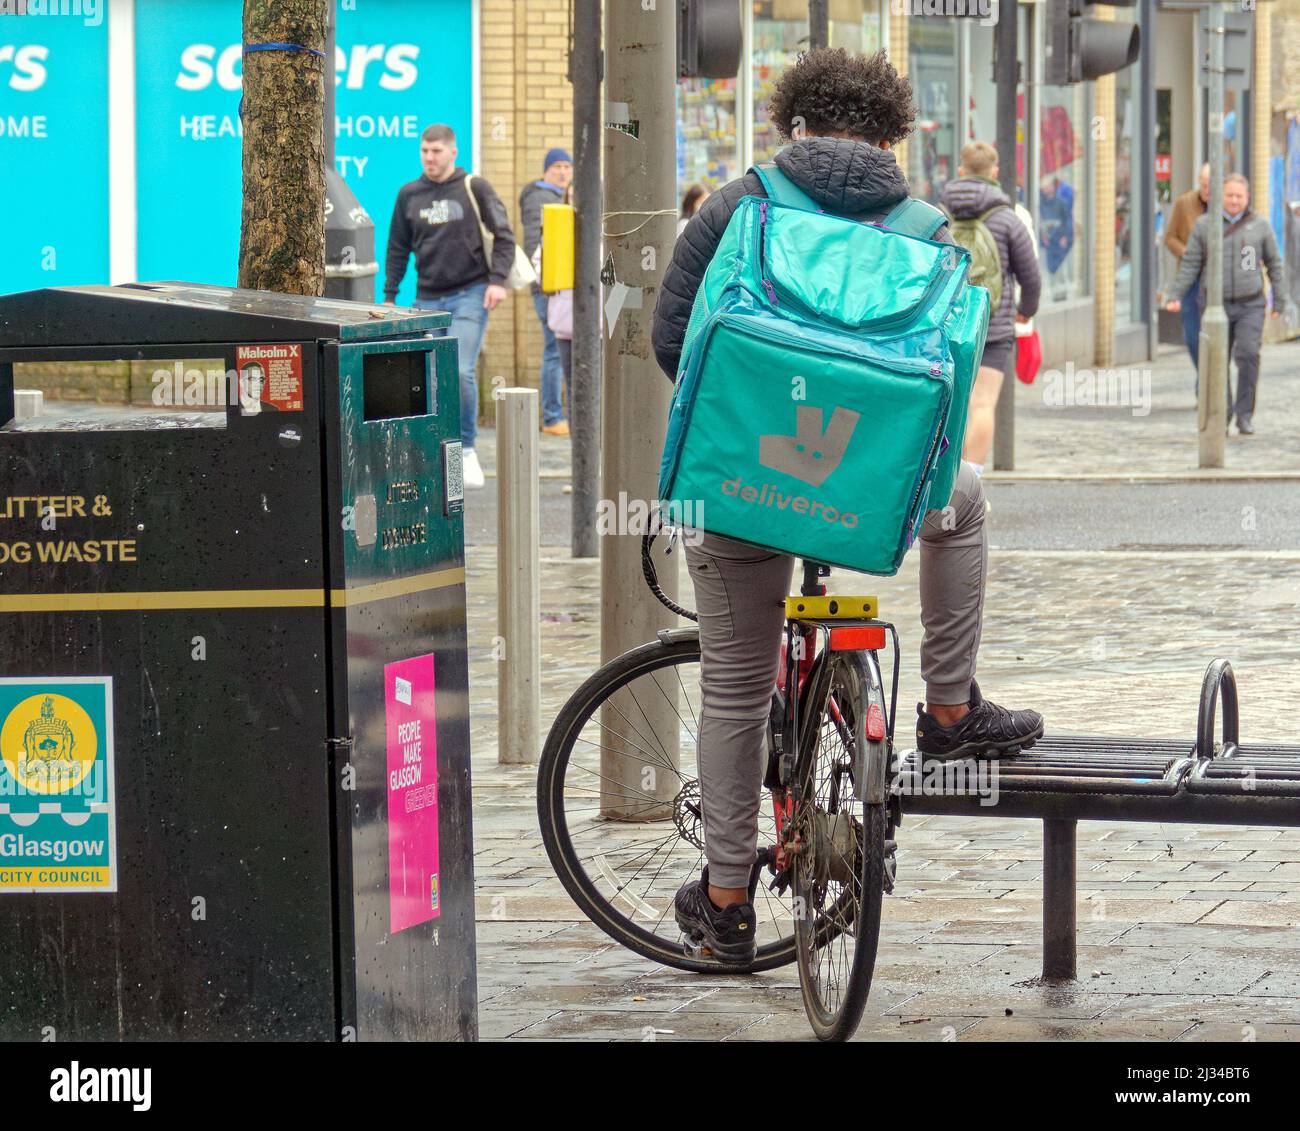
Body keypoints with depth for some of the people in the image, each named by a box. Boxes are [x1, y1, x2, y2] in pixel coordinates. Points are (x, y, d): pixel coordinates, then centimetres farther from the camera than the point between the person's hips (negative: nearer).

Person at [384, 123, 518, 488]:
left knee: (461, 372, -16)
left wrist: (497, 280, -10)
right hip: (428, 299, 4)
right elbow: (398, 249, 17)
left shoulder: (474, 188, 0)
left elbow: (504, 235, 1)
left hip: (470, 295, -4)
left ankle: (466, 449, -4)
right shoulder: (409, 195, 9)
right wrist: (389, 296, 12)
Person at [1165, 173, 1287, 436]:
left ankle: (1245, 416, -6)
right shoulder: (1204, 225, 0)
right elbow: (1190, 265, 0)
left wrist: (1279, 302, 2)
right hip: (1216, 305, 1)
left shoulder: (1260, 226, 0)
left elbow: (1275, 264, 6)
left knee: (1248, 355, -17)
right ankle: (1222, 416, 16)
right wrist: (1175, 296, -10)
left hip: (1250, 306, -1)